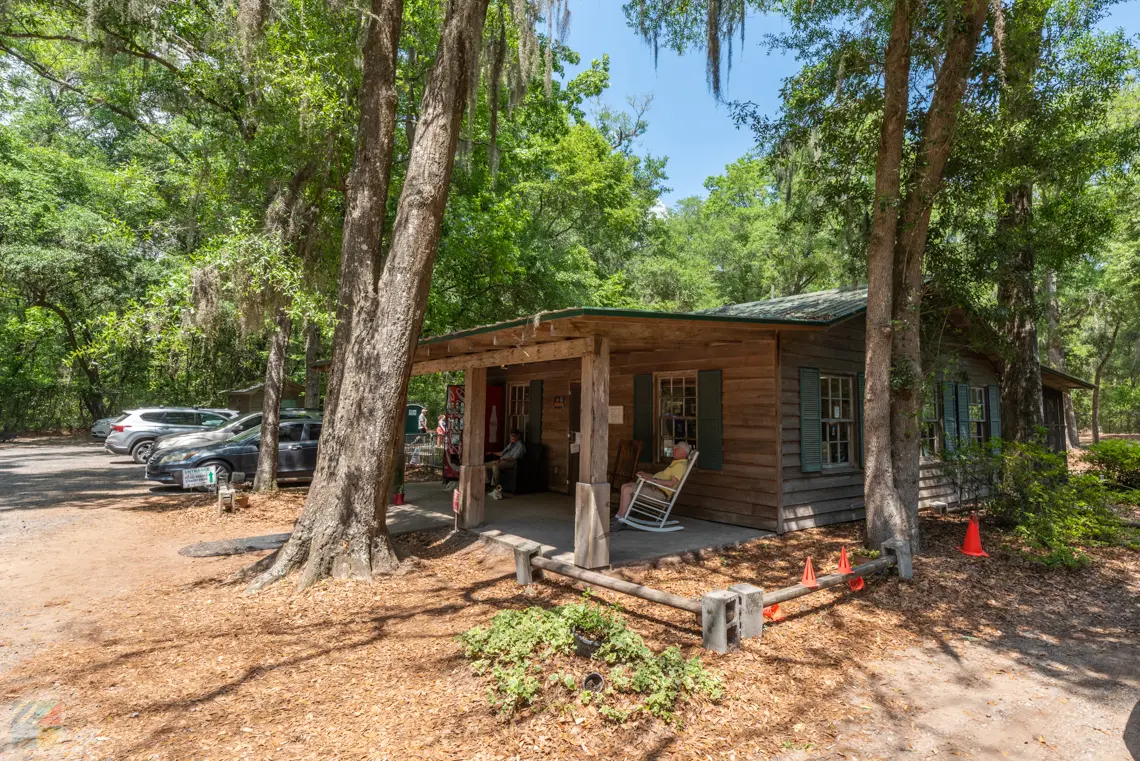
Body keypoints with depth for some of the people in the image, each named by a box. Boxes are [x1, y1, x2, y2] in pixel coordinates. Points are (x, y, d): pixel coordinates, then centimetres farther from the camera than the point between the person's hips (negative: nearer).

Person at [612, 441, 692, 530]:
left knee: (627, 490, -22)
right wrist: (646, 475, 25)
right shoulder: (676, 462, 21)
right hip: (655, 487, 11)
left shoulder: (680, 465, -13)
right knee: (625, 486, 6)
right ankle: (618, 517, 3)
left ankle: (620, 522, -17)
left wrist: (653, 479, -30)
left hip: (660, 493, -11)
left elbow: (671, 483, -25)